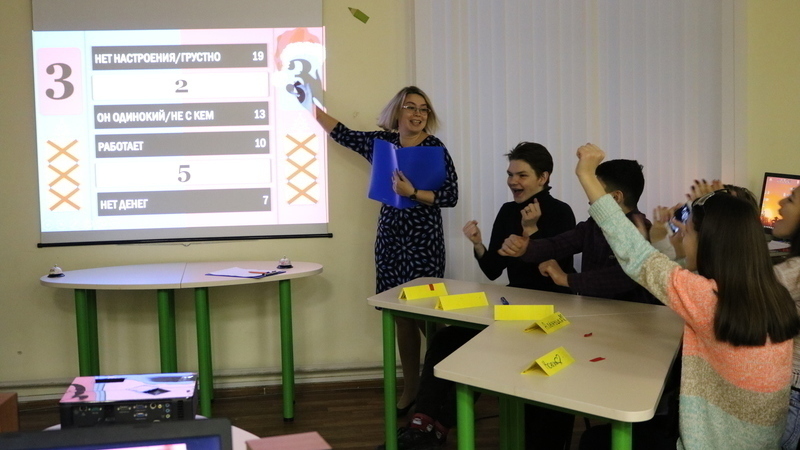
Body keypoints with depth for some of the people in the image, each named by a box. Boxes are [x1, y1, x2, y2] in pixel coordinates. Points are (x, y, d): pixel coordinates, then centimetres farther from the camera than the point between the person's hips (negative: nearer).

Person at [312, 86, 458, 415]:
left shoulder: (435, 148, -7)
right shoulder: (381, 142, 7)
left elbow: (451, 196, -11)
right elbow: (343, 134, 16)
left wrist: (413, 193, -22)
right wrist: (311, 106, 15)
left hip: (423, 241, -5)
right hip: (390, 239, 5)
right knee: (401, 316, 8)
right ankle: (410, 389, 18)